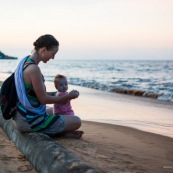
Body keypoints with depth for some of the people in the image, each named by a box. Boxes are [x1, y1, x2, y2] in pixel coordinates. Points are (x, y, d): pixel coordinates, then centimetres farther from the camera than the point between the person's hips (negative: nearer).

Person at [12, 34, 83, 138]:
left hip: (22, 117, 10)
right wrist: (68, 97, -5)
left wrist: (61, 97, 14)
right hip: (32, 121, -10)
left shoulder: (24, 62, 6)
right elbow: (43, 99, -19)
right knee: (76, 121, -5)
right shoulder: (34, 69, -24)